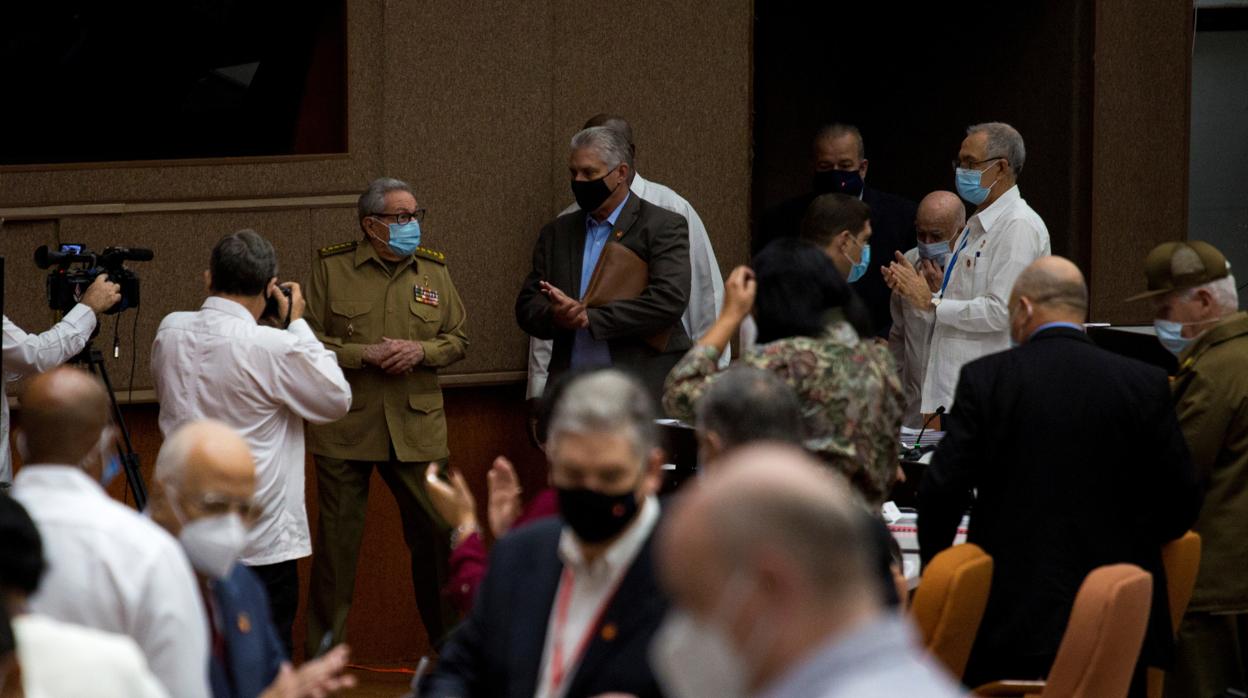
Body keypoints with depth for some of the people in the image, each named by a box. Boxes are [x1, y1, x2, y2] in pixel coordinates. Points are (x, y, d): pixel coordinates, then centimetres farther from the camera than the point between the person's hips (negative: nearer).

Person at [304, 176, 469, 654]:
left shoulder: (433, 270, 9)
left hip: (416, 426, 2)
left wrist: (421, 351, -8)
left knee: (436, 533, 2)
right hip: (344, 429, -2)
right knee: (337, 537, 2)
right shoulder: (331, 268, 0)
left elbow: (459, 339, 12)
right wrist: (365, 355, -14)